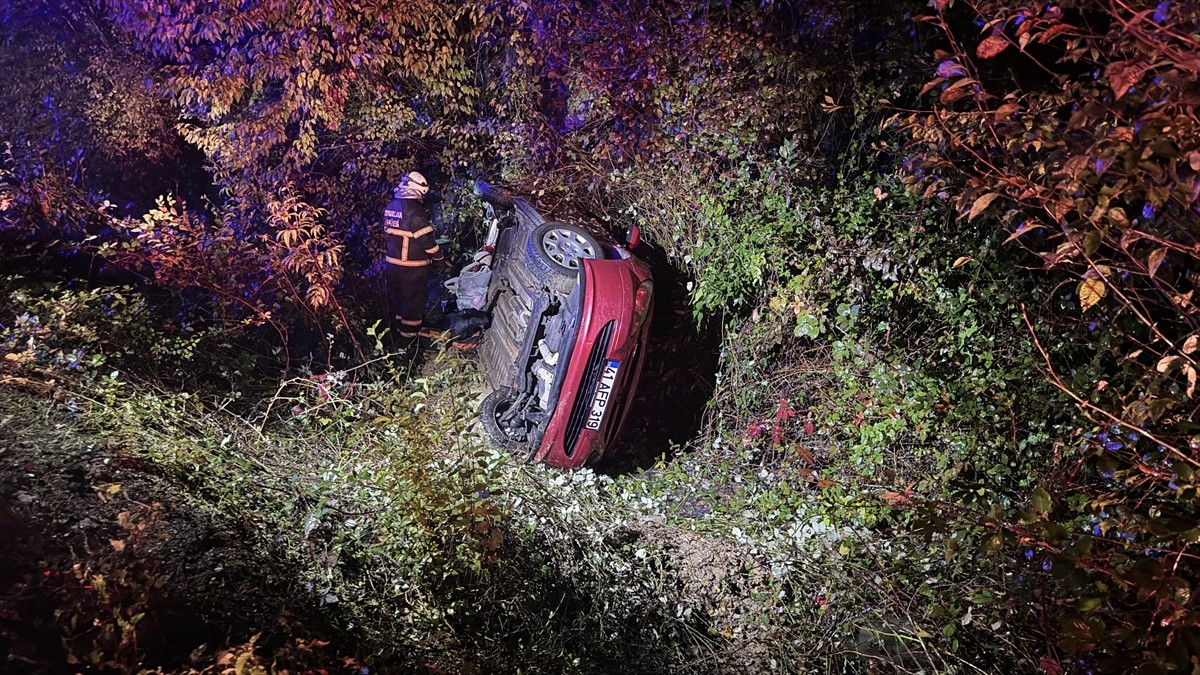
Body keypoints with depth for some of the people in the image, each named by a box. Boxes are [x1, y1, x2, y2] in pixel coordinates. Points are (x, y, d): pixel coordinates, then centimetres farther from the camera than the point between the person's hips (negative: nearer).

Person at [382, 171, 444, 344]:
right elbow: (427, 239, -20)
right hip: (413, 267, -8)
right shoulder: (414, 211, -23)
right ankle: (408, 336, 12)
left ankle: (397, 326, 39)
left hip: (393, 263, 8)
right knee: (414, 300, 6)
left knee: (396, 297, 22)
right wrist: (439, 258, -6)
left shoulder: (391, 207, 4)